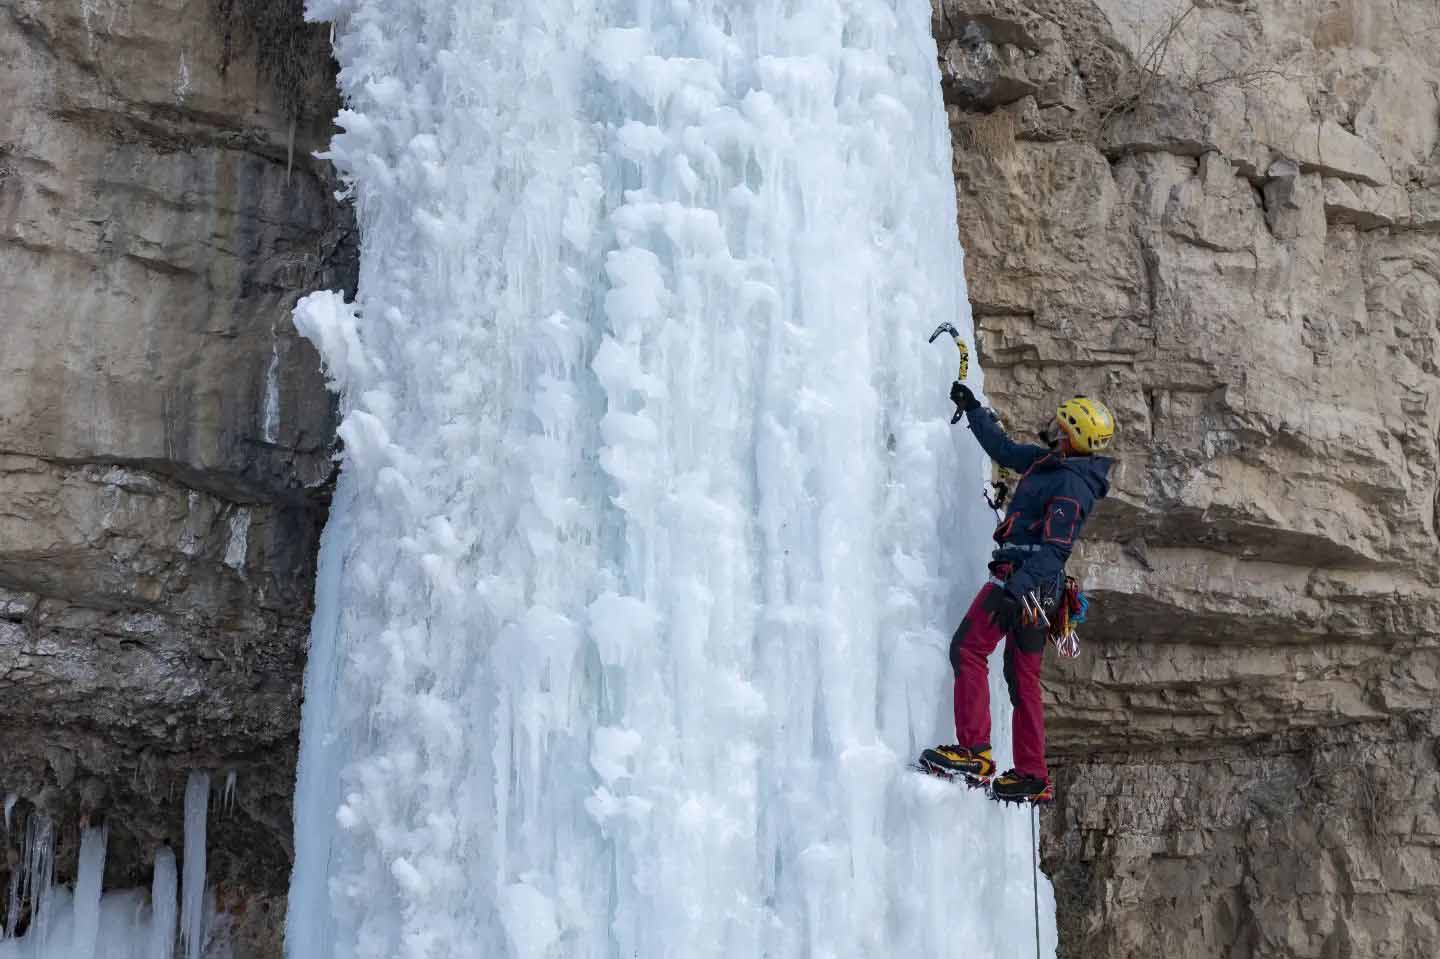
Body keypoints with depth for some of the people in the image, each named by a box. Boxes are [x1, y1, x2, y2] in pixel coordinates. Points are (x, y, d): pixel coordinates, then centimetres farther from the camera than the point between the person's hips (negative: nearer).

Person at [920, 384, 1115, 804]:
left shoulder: (1072, 486, -14)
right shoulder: (1049, 462, 14)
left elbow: (1056, 549, -23)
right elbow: (1004, 449, 29)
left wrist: (1016, 587, -31)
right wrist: (972, 408, 32)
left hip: (1023, 580, -10)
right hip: (1036, 588, 10)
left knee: (968, 648, -16)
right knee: (1023, 678, 11)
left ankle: (974, 754, -22)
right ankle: (1033, 778, 14)